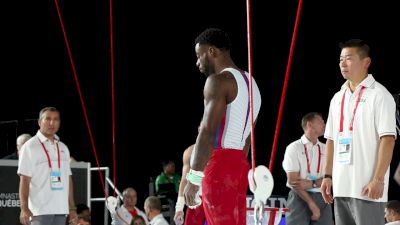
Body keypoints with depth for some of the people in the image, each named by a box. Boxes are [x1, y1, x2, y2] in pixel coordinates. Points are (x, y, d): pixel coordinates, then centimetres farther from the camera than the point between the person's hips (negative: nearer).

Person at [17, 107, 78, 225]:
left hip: (61, 210, 6)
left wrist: (72, 208, 13)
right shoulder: (30, 147, -3)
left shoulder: (63, 148, 18)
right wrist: (24, 208, -16)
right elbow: (24, 180, -8)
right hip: (40, 210, -6)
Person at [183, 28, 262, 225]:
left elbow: (208, 133, -18)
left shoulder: (219, 80, -10)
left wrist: (193, 177, -19)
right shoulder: (250, 83, 19)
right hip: (240, 165, 9)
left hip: (219, 166, -9)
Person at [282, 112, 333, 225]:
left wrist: (311, 184, -15)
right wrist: (312, 204, -12)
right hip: (300, 198, -4)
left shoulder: (326, 149, 12)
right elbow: (293, 181, -7)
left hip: (322, 198, 4)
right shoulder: (294, 148, 0)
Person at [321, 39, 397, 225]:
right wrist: (328, 176, 12)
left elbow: (388, 139, -12)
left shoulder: (379, 95, -6)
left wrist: (378, 179, -18)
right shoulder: (337, 98, 17)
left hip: (366, 188, -7)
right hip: (341, 187, 7)